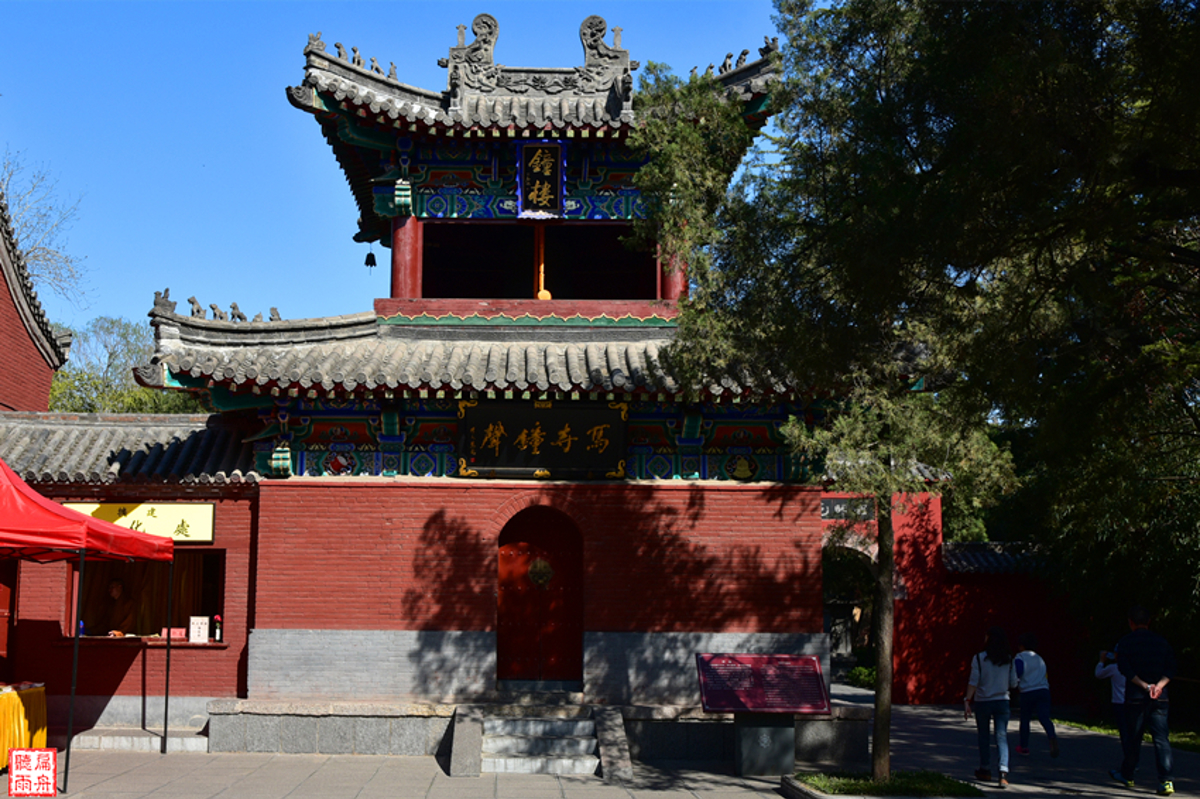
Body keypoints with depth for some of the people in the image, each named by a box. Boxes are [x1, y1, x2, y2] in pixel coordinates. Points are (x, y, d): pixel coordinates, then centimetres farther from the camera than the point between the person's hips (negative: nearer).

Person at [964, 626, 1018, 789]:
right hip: (1002, 701, 1)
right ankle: (1003, 773, -17)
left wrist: (967, 700, -8)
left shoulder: (979, 658, -9)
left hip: (983, 702, -1)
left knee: (983, 736, 15)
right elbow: (1013, 683, 4)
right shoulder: (1009, 660, 0)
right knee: (1002, 737, -1)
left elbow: (973, 682, -12)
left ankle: (985, 770, 26)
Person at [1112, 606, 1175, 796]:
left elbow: (1125, 668, -11)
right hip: (1160, 698, 2)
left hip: (1135, 697, -2)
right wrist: (1159, 685, -10)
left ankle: (1127, 775, 25)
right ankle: (1166, 781, -13)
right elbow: (1171, 668, 0)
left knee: (1134, 737, 11)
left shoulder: (1126, 642, 0)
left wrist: (1145, 686, -15)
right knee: (1161, 739, -2)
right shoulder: (1161, 641, 8)